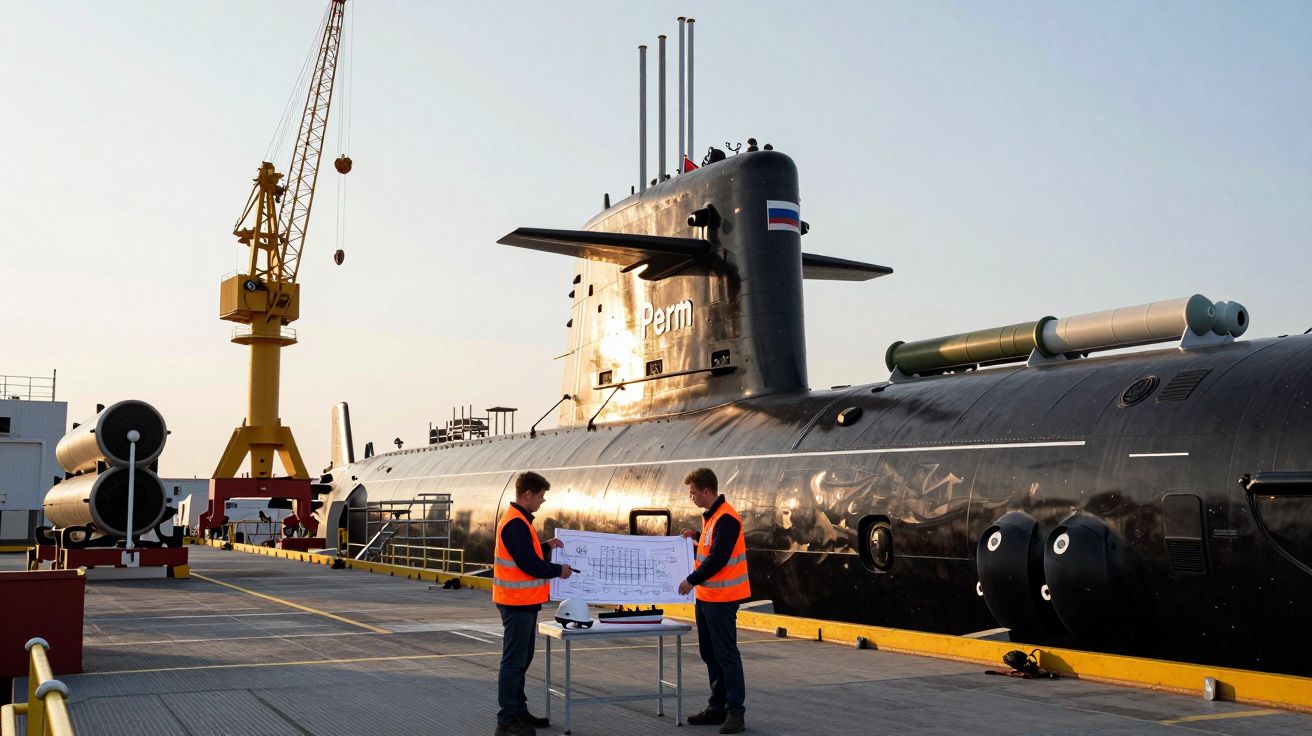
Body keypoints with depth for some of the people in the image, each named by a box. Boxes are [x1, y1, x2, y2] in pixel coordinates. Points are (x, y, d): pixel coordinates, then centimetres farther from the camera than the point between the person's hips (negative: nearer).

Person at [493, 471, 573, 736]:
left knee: (522, 659, 17)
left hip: (524, 602, 10)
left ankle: (519, 711, 26)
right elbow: (529, 565, -22)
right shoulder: (515, 524, -20)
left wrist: (545, 546, 8)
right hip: (517, 603, -10)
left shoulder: (519, 520, 13)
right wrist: (559, 570, -9)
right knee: (514, 661, -5)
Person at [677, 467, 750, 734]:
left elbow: (718, 559, -22)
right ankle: (717, 707, 22)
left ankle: (735, 712, -1)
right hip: (706, 596, 10)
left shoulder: (726, 518, -18)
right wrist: (697, 537, 9)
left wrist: (692, 581, -15)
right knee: (710, 654, 14)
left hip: (722, 599, -10)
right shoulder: (711, 515, 13)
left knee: (726, 655, -6)